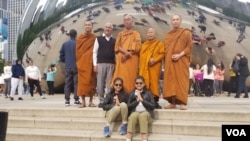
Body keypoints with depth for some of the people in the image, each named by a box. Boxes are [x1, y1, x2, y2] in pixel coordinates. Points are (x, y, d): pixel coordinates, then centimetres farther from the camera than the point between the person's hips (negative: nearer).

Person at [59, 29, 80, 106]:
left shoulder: (65, 44, 5)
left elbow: (61, 55, 7)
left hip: (67, 67, 4)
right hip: (76, 66, -4)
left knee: (67, 83, 7)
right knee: (76, 83, 1)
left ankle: (67, 100, 7)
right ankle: (76, 100, 1)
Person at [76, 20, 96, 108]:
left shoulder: (94, 38, 5)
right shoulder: (80, 38, 7)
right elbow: (77, 51, 6)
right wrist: (78, 62, -2)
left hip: (91, 63, 0)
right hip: (82, 62, 1)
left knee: (91, 81, 2)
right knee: (82, 81, -1)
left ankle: (91, 101, 9)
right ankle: (83, 102, 3)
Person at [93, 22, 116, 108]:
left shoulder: (114, 40, 11)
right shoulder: (98, 39, 7)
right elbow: (94, 52, 4)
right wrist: (95, 64, -3)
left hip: (111, 64, 1)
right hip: (100, 63, -1)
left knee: (109, 83, 2)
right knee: (100, 83, 1)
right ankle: (101, 101, 10)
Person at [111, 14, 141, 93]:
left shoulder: (136, 34, 13)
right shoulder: (120, 34, 19)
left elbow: (137, 47, 0)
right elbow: (117, 47, 6)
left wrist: (128, 54, -12)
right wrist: (125, 52, -12)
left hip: (132, 60, -1)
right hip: (121, 59, 2)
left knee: (130, 78, -8)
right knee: (121, 78, -7)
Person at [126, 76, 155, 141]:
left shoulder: (148, 93, 10)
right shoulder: (132, 94, 15)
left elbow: (153, 106, 1)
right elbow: (128, 106, 7)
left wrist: (142, 100, -5)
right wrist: (137, 101, -5)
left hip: (146, 112, -1)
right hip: (135, 112, 1)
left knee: (143, 115, -35)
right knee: (133, 115, -34)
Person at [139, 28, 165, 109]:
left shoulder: (159, 43, 6)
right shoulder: (144, 44, 22)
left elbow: (162, 53, -5)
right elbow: (141, 55, 23)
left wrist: (155, 59, -19)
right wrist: (140, 65, 8)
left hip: (154, 66, -5)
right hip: (143, 67, 5)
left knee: (154, 82, -8)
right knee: (143, 83, 0)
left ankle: (155, 101, -5)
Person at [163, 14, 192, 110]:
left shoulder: (186, 32, 5)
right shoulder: (168, 35, 18)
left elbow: (189, 46, -4)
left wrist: (180, 55, -16)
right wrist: (168, 57, 1)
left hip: (181, 60, -4)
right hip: (170, 61, 4)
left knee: (181, 81, -8)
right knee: (170, 81, -1)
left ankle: (183, 103, -6)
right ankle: (172, 102, 2)